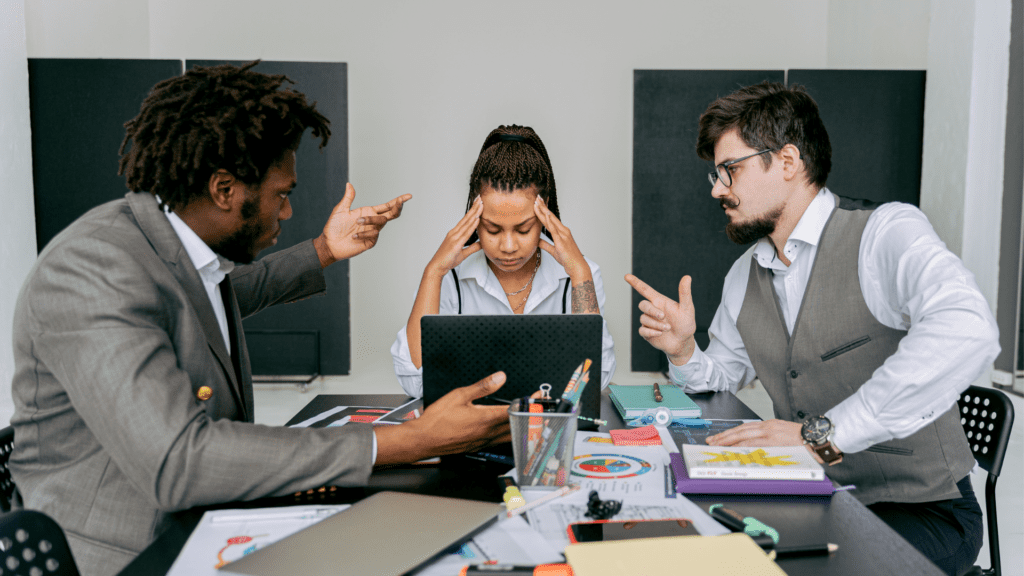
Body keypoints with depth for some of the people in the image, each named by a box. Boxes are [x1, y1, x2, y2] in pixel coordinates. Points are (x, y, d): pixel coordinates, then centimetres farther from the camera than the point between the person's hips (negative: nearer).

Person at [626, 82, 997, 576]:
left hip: (921, 512, -6)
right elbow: (725, 374, 21)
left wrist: (822, 434, -37)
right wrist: (683, 352, -3)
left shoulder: (887, 232, -16)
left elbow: (967, 332, -36)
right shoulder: (744, 276, 7)